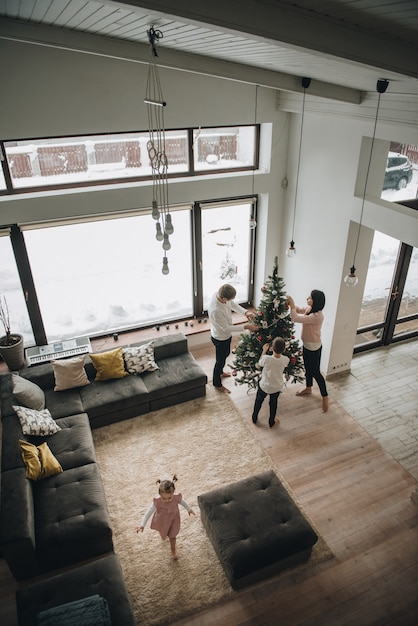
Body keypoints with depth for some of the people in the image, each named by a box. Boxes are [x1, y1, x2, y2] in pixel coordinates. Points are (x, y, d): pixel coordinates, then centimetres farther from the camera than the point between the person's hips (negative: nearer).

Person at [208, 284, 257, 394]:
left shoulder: (220, 294, -19)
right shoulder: (215, 310, -43)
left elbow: (233, 305, 0)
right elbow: (226, 328, -31)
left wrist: (245, 312, -15)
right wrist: (246, 327, -28)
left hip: (225, 335, 8)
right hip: (220, 338, -8)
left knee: (225, 354, 32)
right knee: (220, 360, 16)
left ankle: (220, 372, 60)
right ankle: (217, 384, 41)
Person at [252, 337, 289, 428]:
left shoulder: (266, 358, -31)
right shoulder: (285, 360, -24)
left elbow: (260, 363, -7)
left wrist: (264, 351, 0)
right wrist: (281, 350, 3)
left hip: (264, 385, -1)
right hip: (277, 387, 1)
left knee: (258, 401, 25)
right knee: (273, 403, 25)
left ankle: (254, 418, 44)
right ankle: (271, 422, 42)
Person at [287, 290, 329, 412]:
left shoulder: (317, 316, -33)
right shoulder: (310, 309, -6)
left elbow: (295, 318, -35)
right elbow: (299, 310, 14)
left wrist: (291, 305, -25)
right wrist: (291, 304, -5)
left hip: (314, 347, -9)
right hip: (307, 344, 9)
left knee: (315, 372, 5)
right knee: (307, 368, 26)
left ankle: (325, 396, 23)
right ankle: (308, 388, 49)